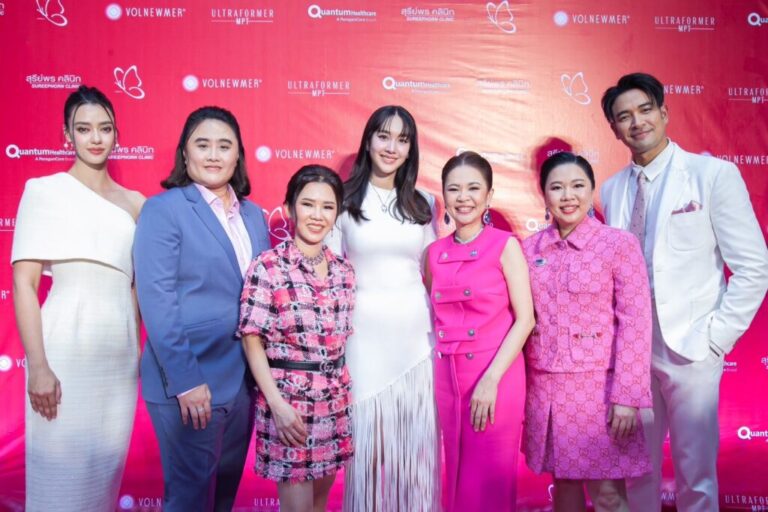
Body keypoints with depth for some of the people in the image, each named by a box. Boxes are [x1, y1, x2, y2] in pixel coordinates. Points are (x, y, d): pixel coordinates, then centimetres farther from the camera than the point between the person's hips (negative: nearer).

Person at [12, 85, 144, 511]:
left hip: (121, 351, 4)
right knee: (62, 468, 3)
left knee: (107, 465, 12)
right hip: (67, 346, -4)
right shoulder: (44, 191, -1)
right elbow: (23, 282, -7)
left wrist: (139, 349, 12)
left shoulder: (134, 203, 11)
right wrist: (37, 365, -14)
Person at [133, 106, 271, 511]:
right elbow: (156, 302, -14)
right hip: (188, 379, -5)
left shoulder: (253, 215, 9)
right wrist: (185, 380, -18)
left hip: (244, 378, 6)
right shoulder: (163, 210, -8)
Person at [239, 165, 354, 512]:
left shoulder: (343, 271, 5)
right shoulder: (268, 266, -10)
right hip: (288, 398, -5)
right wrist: (277, 404, -15)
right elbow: (252, 340, -10)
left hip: (335, 401, 5)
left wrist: (345, 393, 8)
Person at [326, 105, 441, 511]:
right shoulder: (344, 200, -1)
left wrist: (439, 328, 8)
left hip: (415, 332, 3)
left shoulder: (422, 204, 10)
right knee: (367, 436, 7)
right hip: (364, 332, -3)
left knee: (416, 440, 9)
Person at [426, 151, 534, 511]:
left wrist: (491, 379, -16)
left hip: (496, 377, -4)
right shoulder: (435, 253, 7)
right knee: (457, 476, 14)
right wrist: (437, 371, 4)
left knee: (490, 482, 4)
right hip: (447, 377, 4)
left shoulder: (505, 245, -5)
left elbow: (525, 319, -9)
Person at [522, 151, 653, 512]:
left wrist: (627, 397, -14)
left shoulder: (620, 244, -7)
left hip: (597, 386, -4)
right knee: (563, 482, 15)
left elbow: (635, 324, -10)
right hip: (544, 387, 4)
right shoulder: (530, 248, 4)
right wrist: (522, 386, 7)